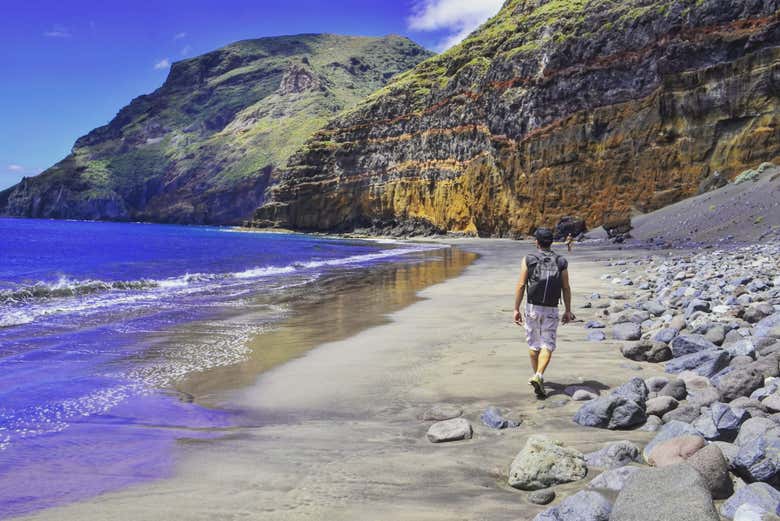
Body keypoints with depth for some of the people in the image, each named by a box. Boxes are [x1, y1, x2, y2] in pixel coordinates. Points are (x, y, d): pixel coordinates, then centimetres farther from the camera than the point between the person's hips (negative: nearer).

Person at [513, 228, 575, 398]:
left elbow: (521, 286, -8)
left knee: (534, 344, 15)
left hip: (532, 308, 0)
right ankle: (538, 377, -17)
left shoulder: (528, 259, -4)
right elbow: (566, 288, 2)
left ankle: (537, 376, 27)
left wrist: (516, 309, -3)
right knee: (547, 345, 2)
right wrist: (568, 310, 11)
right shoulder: (561, 262, 0)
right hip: (551, 310, 0)